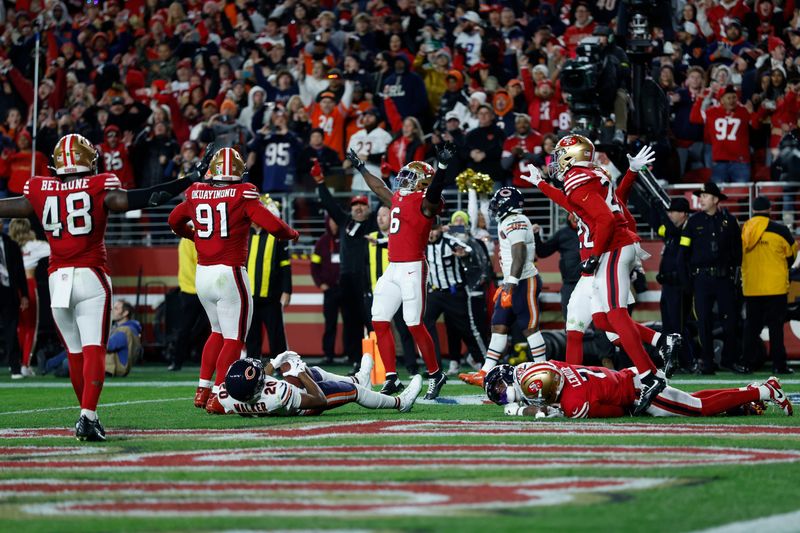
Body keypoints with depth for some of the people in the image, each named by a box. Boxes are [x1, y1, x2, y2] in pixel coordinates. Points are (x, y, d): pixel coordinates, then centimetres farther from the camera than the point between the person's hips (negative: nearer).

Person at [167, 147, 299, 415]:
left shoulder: (196, 194, 6)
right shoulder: (242, 195, -9)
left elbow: (174, 220, 23)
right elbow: (272, 224, -14)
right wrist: (291, 234, 7)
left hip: (202, 273, 6)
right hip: (230, 273, -6)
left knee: (218, 331, 23)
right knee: (234, 339, 2)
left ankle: (202, 390, 22)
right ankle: (216, 398, -3)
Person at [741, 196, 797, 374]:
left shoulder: (743, 231, 3)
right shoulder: (779, 231, -8)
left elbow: (738, 258, 13)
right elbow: (790, 257, 4)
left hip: (750, 287, 4)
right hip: (775, 286, -3)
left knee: (751, 326, 11)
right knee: (776, 326, -1)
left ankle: (750, 361, 12)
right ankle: (778, 364, -4)